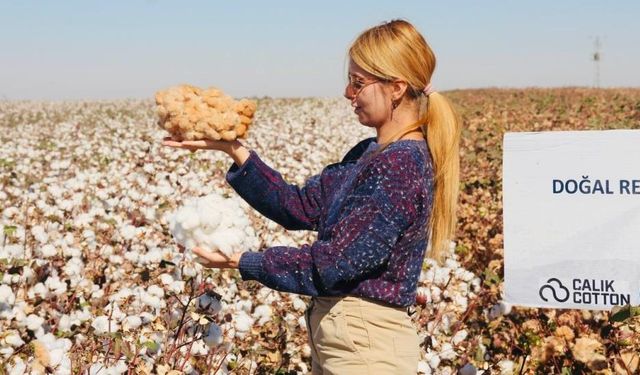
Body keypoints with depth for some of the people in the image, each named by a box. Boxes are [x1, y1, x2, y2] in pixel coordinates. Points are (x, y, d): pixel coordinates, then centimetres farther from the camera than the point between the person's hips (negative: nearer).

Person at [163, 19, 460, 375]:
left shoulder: (402, 165, -20)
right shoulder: (369, 155, 9)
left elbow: (335, 262, -22)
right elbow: (302, 207, 4)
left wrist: (242, 261, -16)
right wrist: (235, 151, -3)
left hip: (365, 344, -9)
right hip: (337, 333, 9)